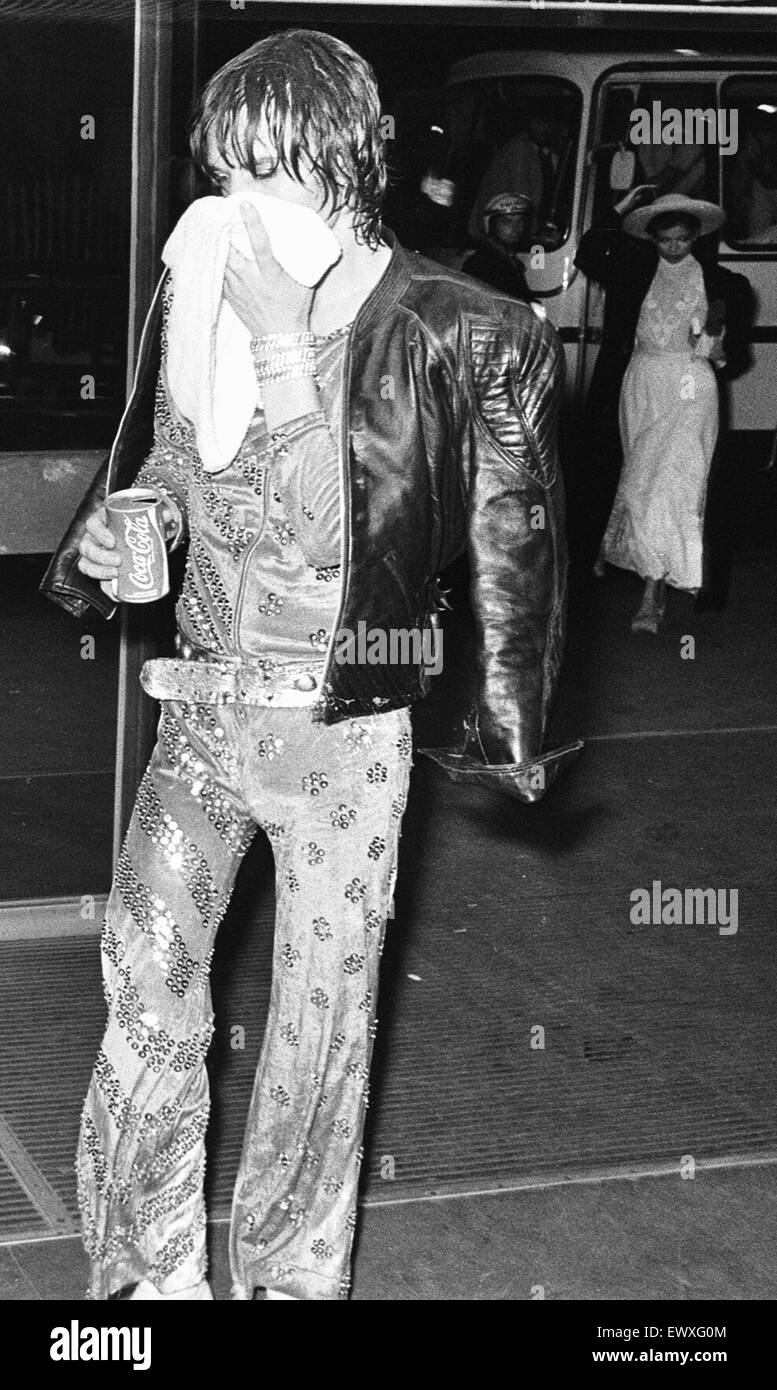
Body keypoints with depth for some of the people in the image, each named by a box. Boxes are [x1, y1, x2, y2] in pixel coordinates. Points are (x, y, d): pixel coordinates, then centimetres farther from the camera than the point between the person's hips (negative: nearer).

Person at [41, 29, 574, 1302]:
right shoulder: (198, 300, 1)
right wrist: (111, 534, 1)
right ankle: (149, 1276, 14)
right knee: (146, 992, -3)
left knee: (323, 1024, 7)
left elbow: (324, 534, -16)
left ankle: (292, 1277, 28)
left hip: (346, 731, -3)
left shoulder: (461, 339, -13)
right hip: (203, 708, 3)